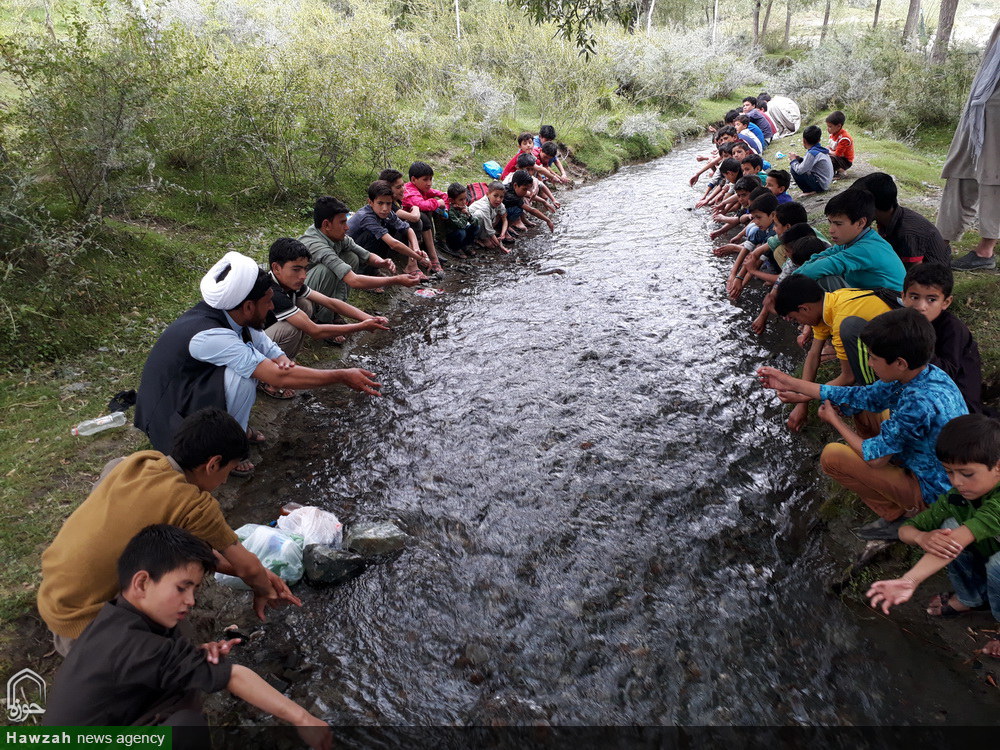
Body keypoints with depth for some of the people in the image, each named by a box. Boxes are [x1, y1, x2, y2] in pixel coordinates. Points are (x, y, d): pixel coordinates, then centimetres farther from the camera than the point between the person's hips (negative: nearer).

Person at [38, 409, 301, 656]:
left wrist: (257, 573, 6)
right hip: (80, 625, -8)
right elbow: (248, 567, -12)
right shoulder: (194, 504, -25)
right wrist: (264, 591, 11)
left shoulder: (138, 461, -4)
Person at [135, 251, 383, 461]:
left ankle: (237, 425, 8)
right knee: (242, 375, -30)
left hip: (192, 386, 8)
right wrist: (342, 376, -32)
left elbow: (273, 353, -4)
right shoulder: (211, 336, -34)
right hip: (171, 416, -8)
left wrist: (284, 363, -29)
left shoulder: (228, 315, -9)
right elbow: (279, 378, -36)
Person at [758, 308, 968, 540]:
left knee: (832, 456, -12)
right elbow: (863, 396, 3)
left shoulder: (919, 402, -34)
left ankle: (898, 517, 2)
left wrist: (835, 421, -5)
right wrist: (790, 383, 5)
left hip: (932, 493, -9)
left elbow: (875, 457, -24)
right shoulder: (924, 374, -7)